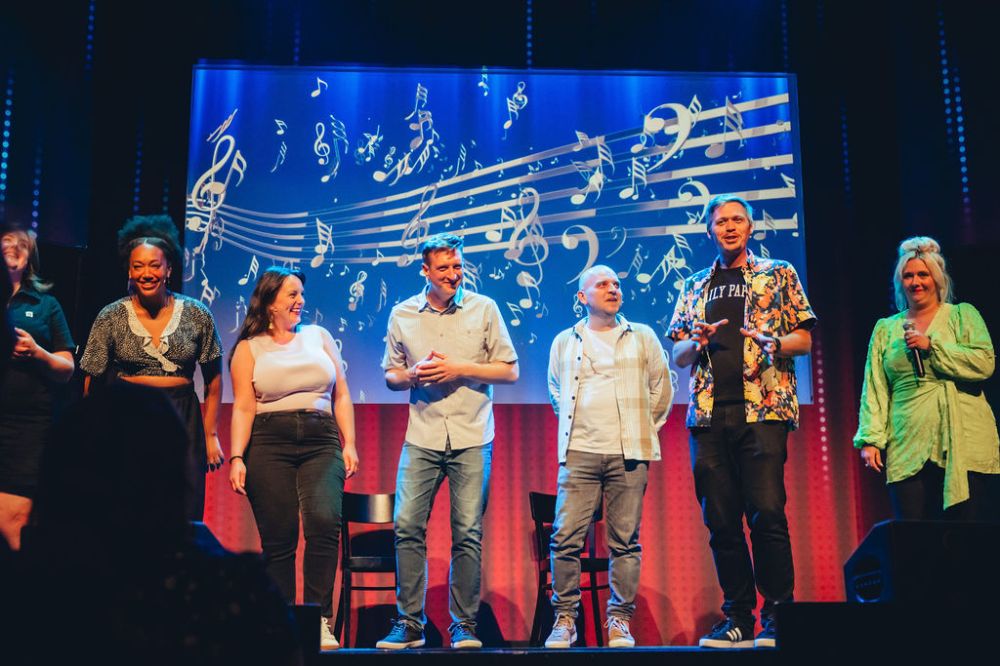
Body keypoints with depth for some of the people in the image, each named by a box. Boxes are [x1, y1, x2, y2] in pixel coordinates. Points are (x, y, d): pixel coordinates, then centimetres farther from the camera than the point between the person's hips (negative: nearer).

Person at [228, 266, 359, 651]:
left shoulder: (318, 336, 17)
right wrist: (237, 457, -9)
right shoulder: (249, 348, 10)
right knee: (278, 539, -3)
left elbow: (341, 395, 16)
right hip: (269, 446, -1)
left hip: (321, 444, 1)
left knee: (324, 522, -19)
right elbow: (243, 407, 2)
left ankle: (319, 619, -13)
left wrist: (349, 443, 6)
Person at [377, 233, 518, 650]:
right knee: (407, 526, -7)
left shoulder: (483, 309, 4)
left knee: (468, 532, -1)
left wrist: (459, 369, -9)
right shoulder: (402, 315, 9)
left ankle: (464, 624, 10)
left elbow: (509, 371, 3)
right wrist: (412, 375, -7)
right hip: (422, 438, 2)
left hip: (471, 438, -1)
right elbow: (391, 377, 16)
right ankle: (409, 623, 4)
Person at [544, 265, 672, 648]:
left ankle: (620, 621, 8)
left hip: (627, 454, 0)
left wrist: (645, 429, 13)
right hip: (579, 453, 1)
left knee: (625, 541, 0)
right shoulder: (564, 342, 13)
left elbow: (661, 387, 15)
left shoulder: (642, 337, 11)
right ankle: (565, 620, 2)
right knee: (565, 537, -7)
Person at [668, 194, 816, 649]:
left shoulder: (778, 275, 13)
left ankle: (776, 616, -2)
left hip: (762, 410, -3)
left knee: (767, 513, -11)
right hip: (708, 415, 3)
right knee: (721, 520, 2)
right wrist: (697, 341, -4)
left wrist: (774, 342, -14)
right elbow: (678, 356, 19)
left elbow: (805, 339, 8)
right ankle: (738, 619, 10)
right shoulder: (694, 287, 21)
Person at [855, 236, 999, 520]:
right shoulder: (885, 329, 16)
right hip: (908, 451, 2)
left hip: (964, 446, -2)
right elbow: (874, 390, 10)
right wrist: (870, 438, 0)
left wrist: (931, 345, -10)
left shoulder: (962, 315, 9)